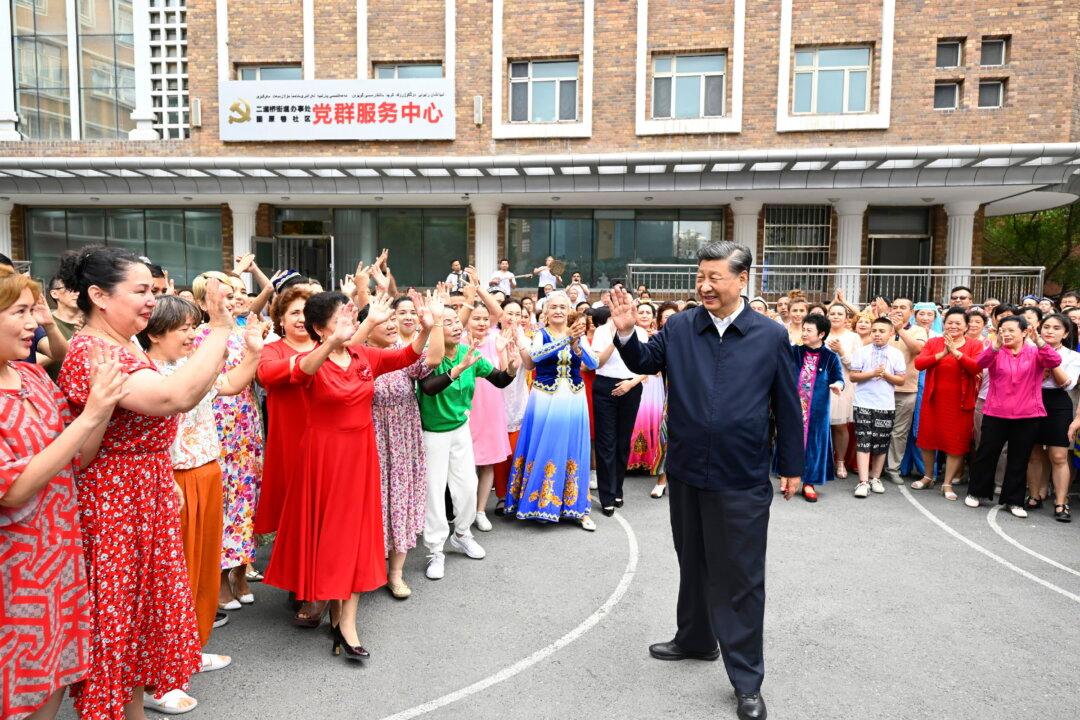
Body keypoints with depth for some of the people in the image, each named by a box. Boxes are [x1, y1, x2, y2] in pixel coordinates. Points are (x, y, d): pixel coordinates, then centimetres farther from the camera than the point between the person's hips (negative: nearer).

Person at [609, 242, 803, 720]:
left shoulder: (771, 335, -5)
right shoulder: (680, 327, -1)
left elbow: (787, 406, 1)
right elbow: (644, 363, 8)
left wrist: (792, 467, 5)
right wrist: (626, 333, -12)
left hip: (743, 481, -3)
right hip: (686, 473, 3)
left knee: (740, 578, 7)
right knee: (694, 565, 21)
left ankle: (747, 679, 22)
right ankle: (696, 639, 43)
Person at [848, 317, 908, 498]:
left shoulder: (896, 354, 3)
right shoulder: (862, 351, 0)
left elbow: (901, 380, 3)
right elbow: (853, 376, -2)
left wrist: (887, 375, -14)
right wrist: (872, 374, -15)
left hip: (886, 405, 2)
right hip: (863, 404, -2)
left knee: (881, 443, 8)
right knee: (863, 442, -6)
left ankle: (875, 478, 22)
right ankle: (863, 482, -6)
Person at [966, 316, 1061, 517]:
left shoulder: (1035, 353, 3)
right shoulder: (996, 352, 2)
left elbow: (1054, 361, -17)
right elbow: (982, 362, -19)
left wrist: (1038, 341, -33)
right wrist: (996, 344, -38)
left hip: (1027, 416, 0)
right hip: (996, 413, 0)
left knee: (1019, 459, 8)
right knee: (986, 454, 6)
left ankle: (1014, 501, 19)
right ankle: (976, 493, 22)